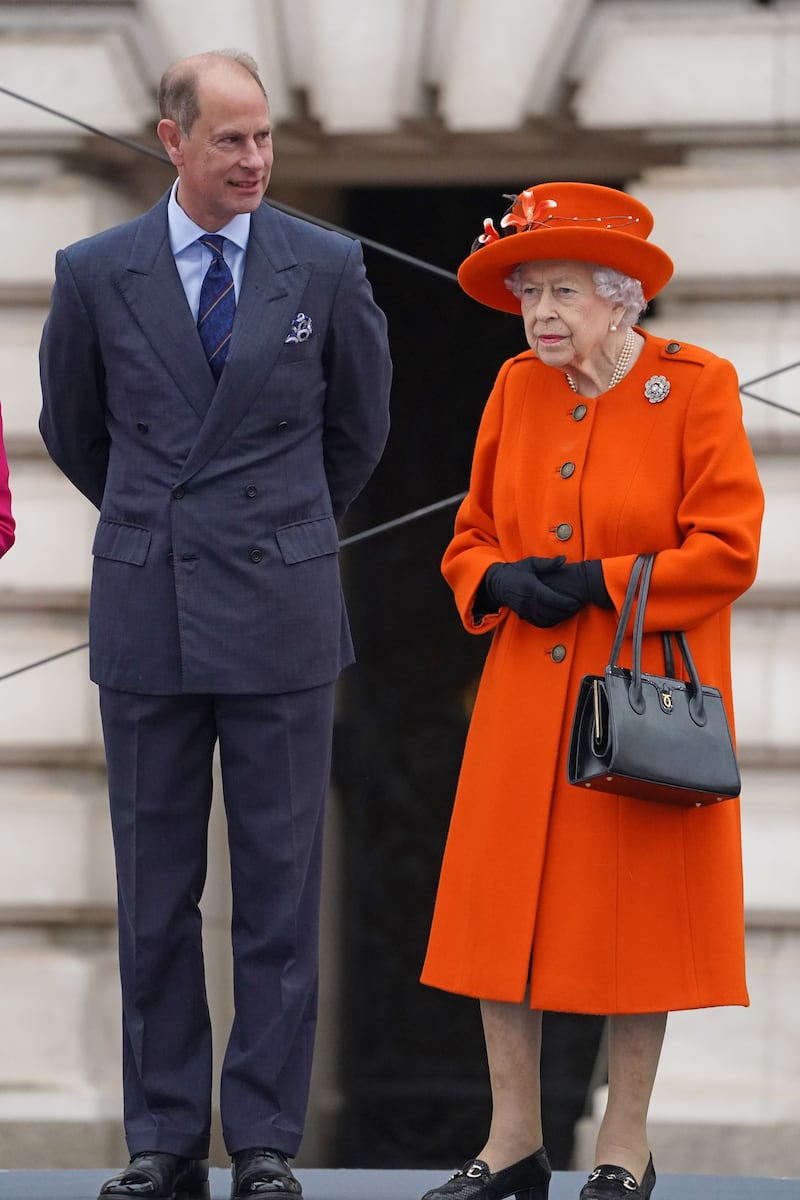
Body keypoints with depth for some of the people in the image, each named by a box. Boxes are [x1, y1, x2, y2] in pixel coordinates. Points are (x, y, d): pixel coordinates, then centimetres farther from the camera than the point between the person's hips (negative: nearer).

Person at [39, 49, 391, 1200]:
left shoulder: (327, 267, 0)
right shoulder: (96, 272, 0)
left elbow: (358, 424, 15)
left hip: (282, 614, 0)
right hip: (147, 617, 1)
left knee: (280, 888, 1)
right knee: (155, 891, 5)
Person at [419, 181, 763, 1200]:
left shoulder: (696, 389, -7)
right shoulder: (517, 389, 8)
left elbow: (727, 551, -11)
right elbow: (471, 540, 14)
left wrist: (597, 583, -16)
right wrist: (503, 583, -9)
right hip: (527, 694, 5)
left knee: (640, 916, 2)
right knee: (503, 906, 3)